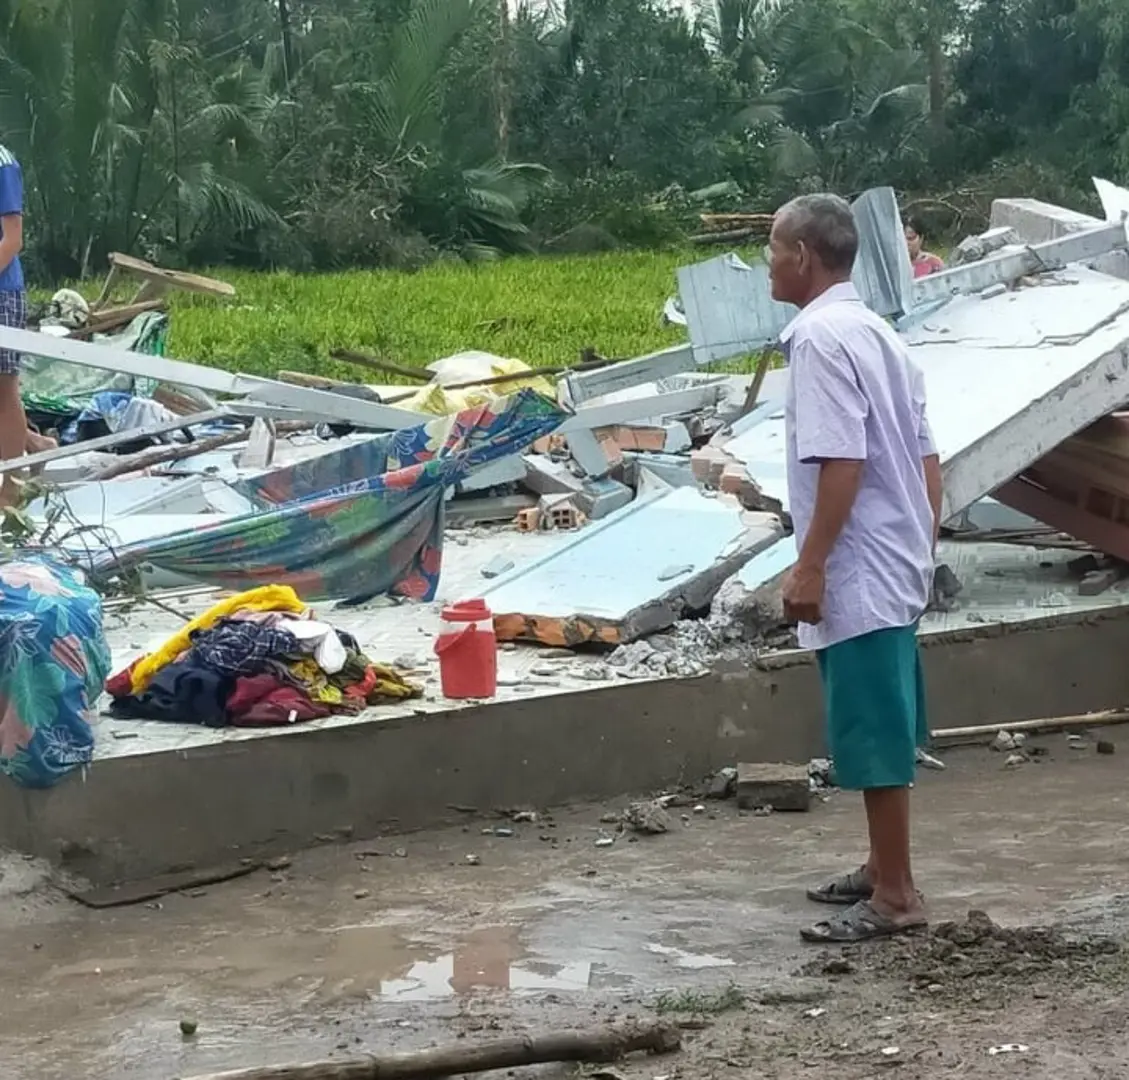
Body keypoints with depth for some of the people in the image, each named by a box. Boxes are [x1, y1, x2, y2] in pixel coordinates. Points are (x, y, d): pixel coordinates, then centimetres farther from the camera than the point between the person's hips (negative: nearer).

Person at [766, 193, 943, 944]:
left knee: (872, 733, -5)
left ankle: (895, 896, 0)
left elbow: (842, 462, -23)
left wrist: (809, 565, -21)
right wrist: (923, 548, 20)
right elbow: (926, 456, 15)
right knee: (881, 728, 18)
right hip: (895, 565, 10)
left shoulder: (820, 336, -15)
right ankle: (885, 870, 28)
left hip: (858, 573, -10)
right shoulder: (875, 332, 14)